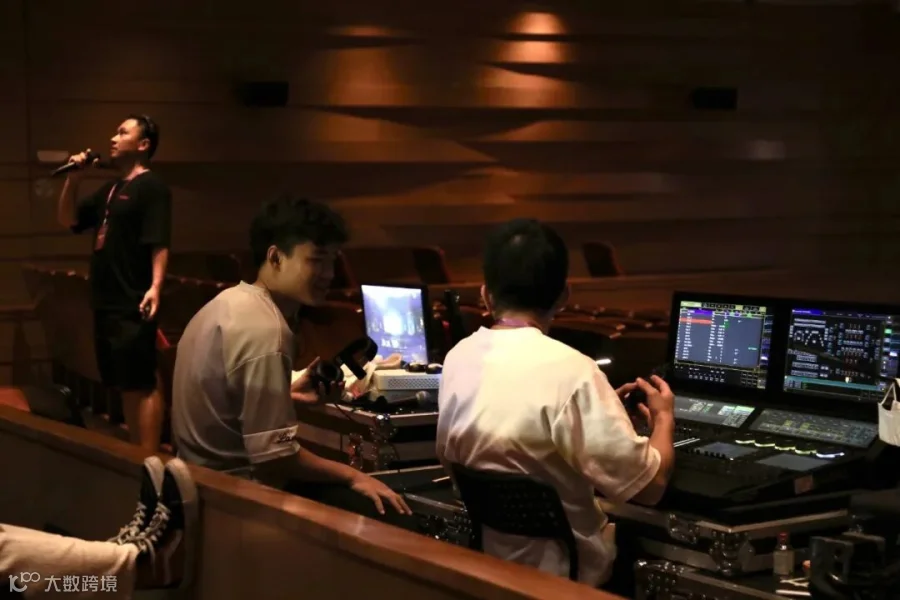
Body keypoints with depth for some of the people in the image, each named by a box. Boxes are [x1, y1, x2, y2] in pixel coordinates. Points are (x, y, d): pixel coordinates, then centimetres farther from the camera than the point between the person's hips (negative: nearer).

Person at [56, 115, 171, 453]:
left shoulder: (151, 187, -9)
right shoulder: (111, 190, 19)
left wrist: (155, 286, -30)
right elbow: (68, 221, 22)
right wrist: (73, 180, 8)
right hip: (107, 302, 9)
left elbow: (158, 243, -18)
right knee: (125, 385, 14)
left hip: (133, 304, -9)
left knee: (142, 385, -8)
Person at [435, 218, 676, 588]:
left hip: (479, 556, 7)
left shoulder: (458, 359, -4)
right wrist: (664, 419, 0)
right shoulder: (569, 371, -24)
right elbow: (649, 487, -21)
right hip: (560, 570, -6)